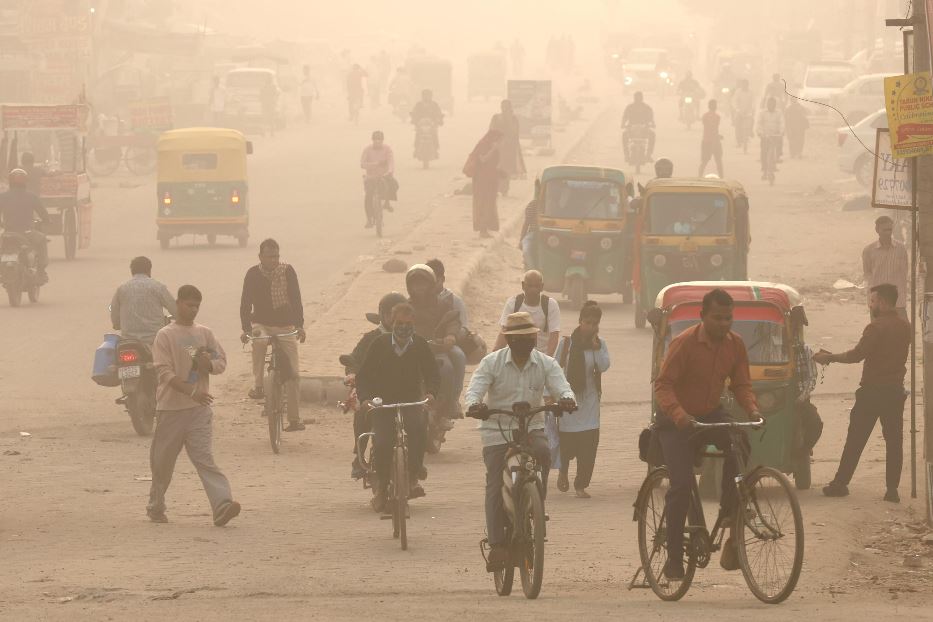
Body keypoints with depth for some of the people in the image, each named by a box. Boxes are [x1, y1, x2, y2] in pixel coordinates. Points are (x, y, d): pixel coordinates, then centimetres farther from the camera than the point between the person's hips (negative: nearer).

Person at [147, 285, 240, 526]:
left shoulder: (204, 333, 10)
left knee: (204, 458, -9)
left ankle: (222, 506, -22)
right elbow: (164, 372, -13)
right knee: (163, 461, 8)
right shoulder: (165, 336, -4)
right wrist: (192, 392, -25)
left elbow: (221, 361, 15)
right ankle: (156, 507, 25)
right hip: (171, 407, -2)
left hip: (199, 408, 2)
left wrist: (208, 363, -10)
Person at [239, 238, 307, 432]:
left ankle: (294, 418, 0)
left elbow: (296, 298, -11)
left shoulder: (287, 271, -7)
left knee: (293, 373, -6)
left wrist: (299, 326, -23)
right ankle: (257, 385, -27)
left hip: (286, 327, 1)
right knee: (259, 342, -38)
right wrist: (246, 329, -22)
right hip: (262, 324, -1)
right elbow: (246, 303, -9)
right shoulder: (253, 274, -7)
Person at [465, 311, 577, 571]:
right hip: (497, 431, -1)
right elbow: (475, 389, -12)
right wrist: (474, 404, -36)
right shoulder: (491, 363, -3)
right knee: (495, 487, -10)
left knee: (543, 452, -32)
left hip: (532, 428, 1)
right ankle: (497, 545, -6)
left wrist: (566, 398, -35)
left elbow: (561, 386, -10)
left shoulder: (545, 364, 3)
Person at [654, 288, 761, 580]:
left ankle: (731, 513, -14)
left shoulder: (735, 345, -5)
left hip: (711, 414, 4)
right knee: (682, 484, -17)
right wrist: (679, 414, -39)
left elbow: (741, 384, 1)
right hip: (677, 422, -4)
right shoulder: (685, 343, -20)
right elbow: (663, 384, -22)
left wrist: (752, 409, -20)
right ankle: (674, 556, -8)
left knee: (740, 447, -25)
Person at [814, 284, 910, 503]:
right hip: (895, 390, 6)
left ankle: (840, 483, 6)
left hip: (872, 390, -5)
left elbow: (857, 355, -16)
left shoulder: (876, 327, -14)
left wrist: (829, 358, -5)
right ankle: (892, 489, 2)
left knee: (855, 440, 2)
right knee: (894, 440, 6)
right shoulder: (905, 327, 8)